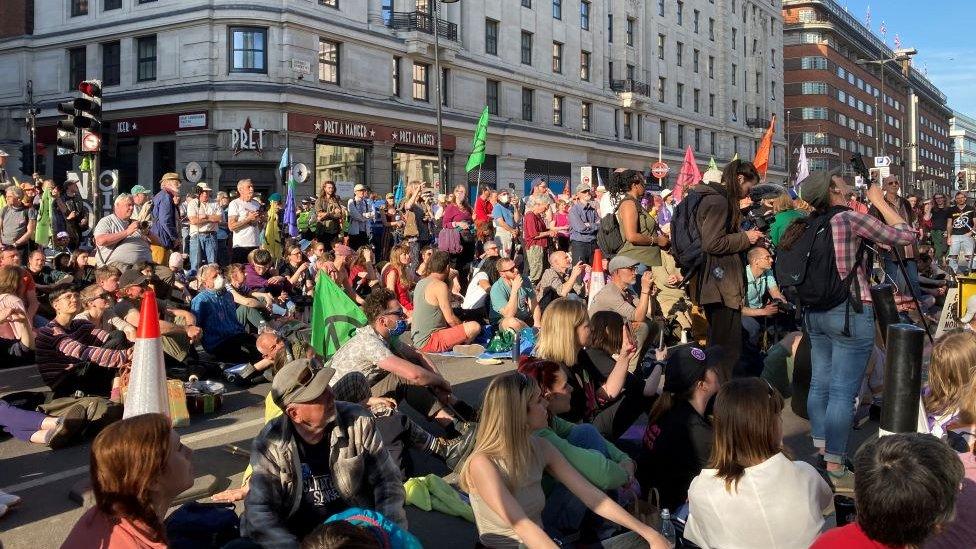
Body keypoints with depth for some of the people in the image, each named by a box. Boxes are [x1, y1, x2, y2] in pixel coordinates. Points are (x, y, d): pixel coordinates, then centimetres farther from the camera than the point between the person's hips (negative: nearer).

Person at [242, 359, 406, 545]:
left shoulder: (358, 421, -11)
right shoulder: (269, 445, -13)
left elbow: (387, 480, -5)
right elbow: (260, 508, -15)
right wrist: (291, 544, -30)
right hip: (296, 533, 0)